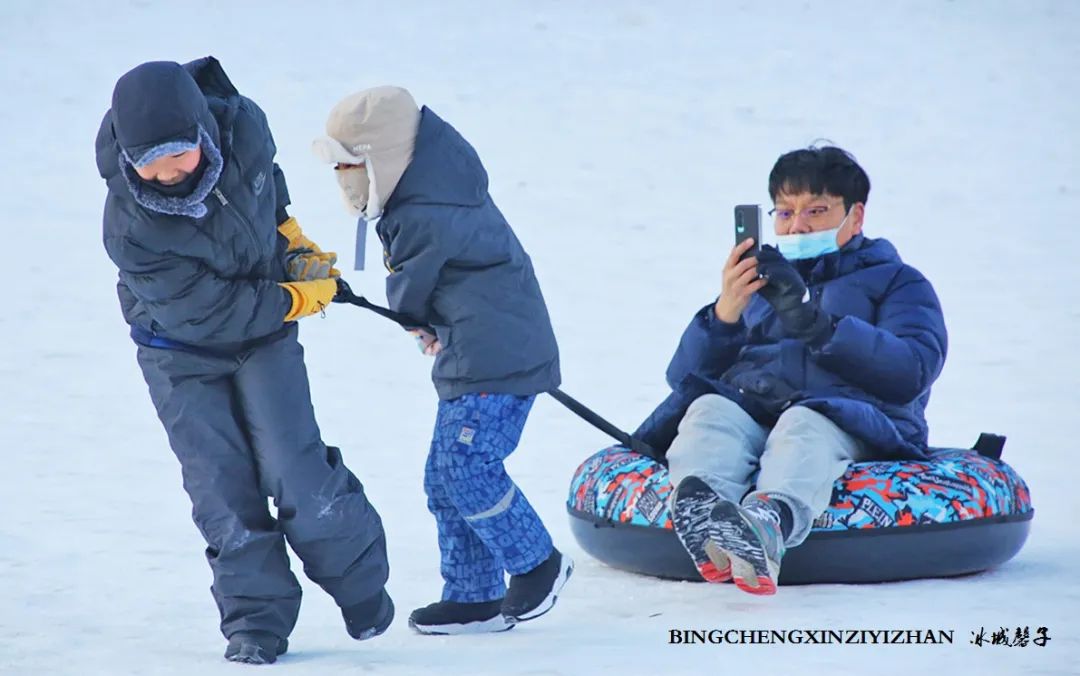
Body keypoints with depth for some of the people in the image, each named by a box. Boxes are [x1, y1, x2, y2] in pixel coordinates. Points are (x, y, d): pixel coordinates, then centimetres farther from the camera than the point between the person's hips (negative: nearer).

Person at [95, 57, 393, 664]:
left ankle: (360, 578, 13)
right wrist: (297, 299, -18)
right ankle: (256, 620, 10)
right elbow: (208, 313, -26)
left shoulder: (243, 127, -23)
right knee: (222, 488, -3)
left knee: (293, 468, -8)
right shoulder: (130, 227, -33)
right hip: (181, 352, -2)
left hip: (264, 330, 2)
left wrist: (289, 231, 11)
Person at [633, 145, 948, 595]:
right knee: (709, 409, -32)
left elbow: (911, 372, 0)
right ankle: (700, 502, -65)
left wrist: (814, 323, -10)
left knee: (805, 425, -38)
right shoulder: (759, 281, 36)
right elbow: (684, 377, 21)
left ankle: (771, 517, -71)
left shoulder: (897, 282, 24)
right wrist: (725, 313, 1)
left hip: (845, 416, -3)